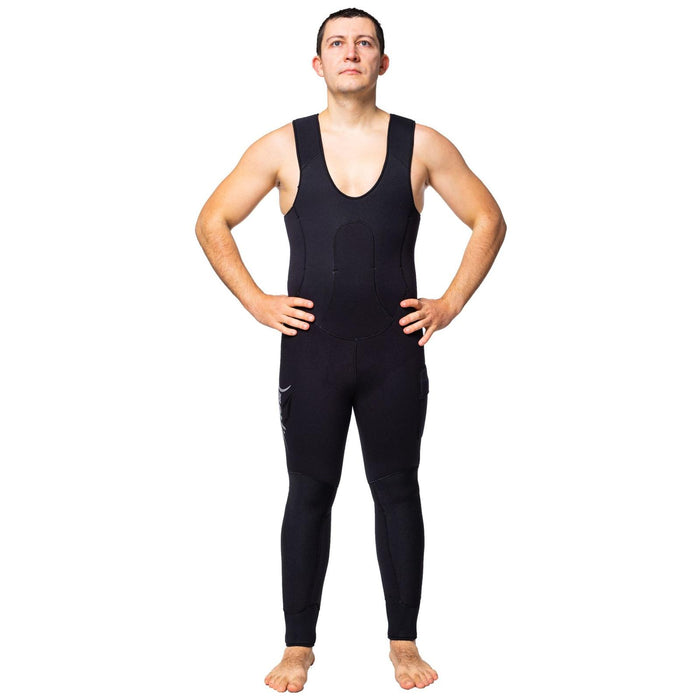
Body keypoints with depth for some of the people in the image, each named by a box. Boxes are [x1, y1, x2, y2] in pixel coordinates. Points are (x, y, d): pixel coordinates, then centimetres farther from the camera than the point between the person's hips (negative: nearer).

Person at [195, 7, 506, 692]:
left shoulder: (421, 145, 1)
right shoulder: (284, 147, 0)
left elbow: (488, 220, 9)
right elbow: (212, 223, 7)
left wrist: (452, 302, 2)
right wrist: (255, 300, 0)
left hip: (395, 352, 1)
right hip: (310, 351, 0)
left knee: (397, 492, 9)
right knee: (309, 495, 7)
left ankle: (404, 642, 23)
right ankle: (298, 646, 20)